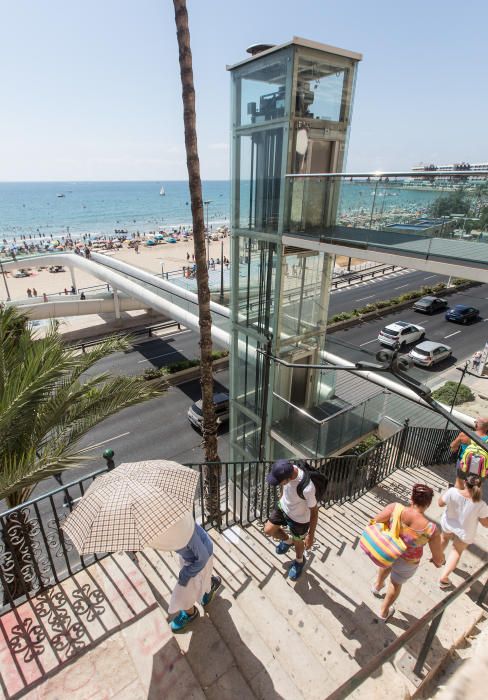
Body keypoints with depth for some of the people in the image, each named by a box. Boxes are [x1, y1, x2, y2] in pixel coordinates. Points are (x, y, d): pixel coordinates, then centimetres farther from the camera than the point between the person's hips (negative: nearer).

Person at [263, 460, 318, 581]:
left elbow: (314, 512, -26)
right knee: (268, 530, 15)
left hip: (299, 518, -5)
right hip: (283, 507, 5)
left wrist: (311, 536, -14)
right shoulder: (287, 470, -27)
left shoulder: (307, 489, -43)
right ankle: (287, 540, 46)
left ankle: (299, 561, 56)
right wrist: (282, 497, 17)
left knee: (297, 542, 22)